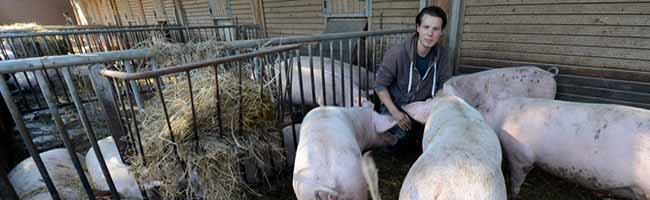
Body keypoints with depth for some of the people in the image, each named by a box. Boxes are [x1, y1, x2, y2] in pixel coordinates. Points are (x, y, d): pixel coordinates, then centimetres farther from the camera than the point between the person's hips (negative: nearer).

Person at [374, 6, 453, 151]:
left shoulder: (441, 54, -10)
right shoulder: (397, 53, -24)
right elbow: (380, 85, -16)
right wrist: (395, 112, -23)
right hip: (395, 106, -3)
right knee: (399, 140, -21)